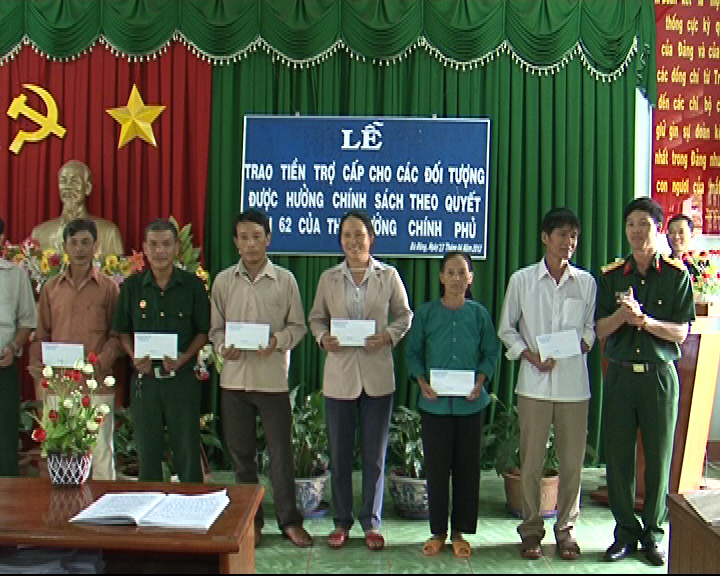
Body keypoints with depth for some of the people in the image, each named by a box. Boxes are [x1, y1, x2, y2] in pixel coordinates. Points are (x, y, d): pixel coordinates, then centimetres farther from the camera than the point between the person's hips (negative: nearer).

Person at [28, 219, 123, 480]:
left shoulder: (108, 287, 3)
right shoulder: (50, 288, 12)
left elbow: (117, 334, 0)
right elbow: (41, 334, 13)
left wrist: (100, 363, -14)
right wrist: (38, 364, -3)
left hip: (97, 383, -3)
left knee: (100, 448, 0)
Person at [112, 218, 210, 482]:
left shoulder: (192, 285, 0)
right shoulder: (132, 286, 5)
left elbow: (204, 331, 2)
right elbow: (122, 331, 10)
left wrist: (184, 357, -13)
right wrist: (134, 357, -8)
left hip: (182, 378, -2)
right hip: (144, 377, 2)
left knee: (187, 449, 3)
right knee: (147, 449, 9)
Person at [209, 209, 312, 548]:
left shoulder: (284, 279, 1)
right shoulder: (223, 281, 5)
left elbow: (298, 325, 4)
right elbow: (215, 327, 9)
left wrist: (278, 341, -14)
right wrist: (223, 347, -11)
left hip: (273, 378, -2)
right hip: (234, 379, 2)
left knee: (281, 452, 4)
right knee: (241, 453, 11)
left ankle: (289, 520, 18)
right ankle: (250, 520, 25)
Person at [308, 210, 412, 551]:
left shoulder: (388, 275, 2)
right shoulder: (329, 278, 4)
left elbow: (405, 315, 7)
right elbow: (316, 317, 11)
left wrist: (389, 335, -11)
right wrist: (323, 338, -9)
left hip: (377, 375, -1)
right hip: (339, 375, 1)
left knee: (375, 454, 7)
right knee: (339, 453, 9)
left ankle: (371, 522, 20)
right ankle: (342, 521, 24)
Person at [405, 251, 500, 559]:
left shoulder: (479, 313, 2)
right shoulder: (426, 312, 0)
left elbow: (491, 352, 7)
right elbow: (413, 353, 5)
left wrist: (480, 381, -8)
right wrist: (423, 383, -9)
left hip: (469, 403, 1)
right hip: (435, 403, -1)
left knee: (467, 466, 7)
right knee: (436, 466, 5)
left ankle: (460, 531, 21)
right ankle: (438, 531, 20)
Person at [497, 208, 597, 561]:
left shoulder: (586, 282, 6)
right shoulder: (522, 279, 2)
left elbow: (592, 327, 13)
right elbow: (506, 329, 6)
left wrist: (581, 345, -7)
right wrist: (530, 356, -8)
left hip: (574, 383, 1)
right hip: (534, 383, -1)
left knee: (572, 460, 6)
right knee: (531, 460, 4)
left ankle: (566, 528, 22)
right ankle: (531, 529, 19)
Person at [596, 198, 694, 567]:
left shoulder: (676, 275, 1)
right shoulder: (611, 276, 6)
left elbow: (681, 332, -3)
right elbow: (600, 329, 2)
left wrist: (647, 321, -20)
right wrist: (622, 314, -17)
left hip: (660, 374, -2)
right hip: (620, 374, 2)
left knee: (659, 456, 4)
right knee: (617, 455, 4)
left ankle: (653, 533, 20)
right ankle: (626, 530, 19)